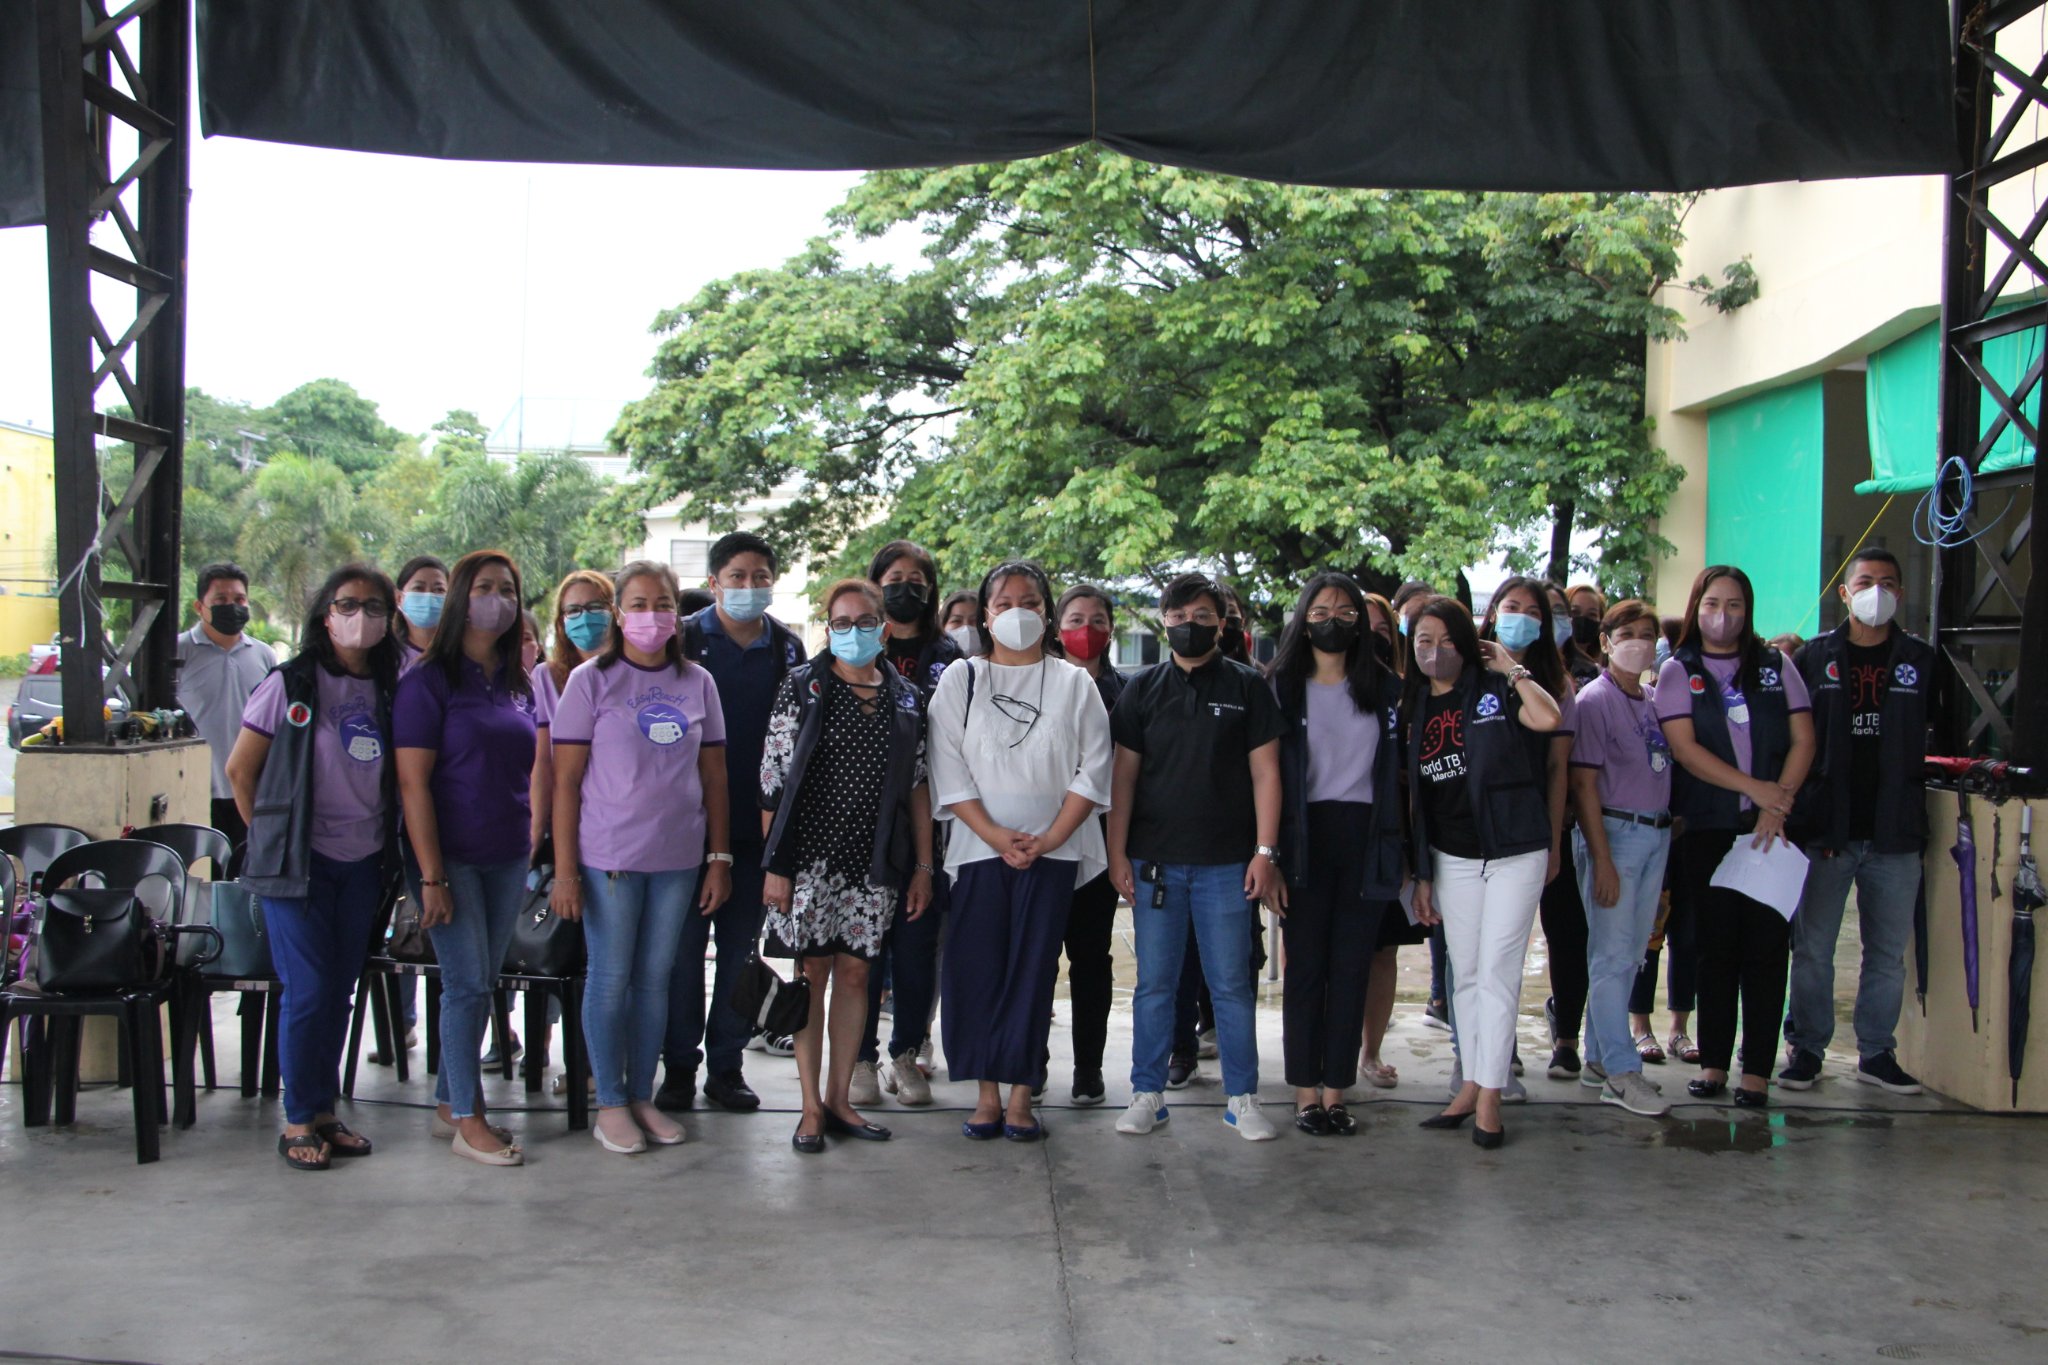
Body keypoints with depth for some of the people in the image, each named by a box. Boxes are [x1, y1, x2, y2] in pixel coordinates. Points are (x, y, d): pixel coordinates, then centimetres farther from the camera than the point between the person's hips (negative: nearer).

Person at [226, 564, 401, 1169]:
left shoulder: (388, 690, 7)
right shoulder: (291, 685, -6)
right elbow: (240, 770, -1)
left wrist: (390, 853, 6)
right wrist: (271, 837, 3)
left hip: (363, 863, 4)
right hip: (300, 863, -4)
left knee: (342, 989, 9)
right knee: (308, 990, -4)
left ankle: (325, 1110, 20)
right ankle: (299, 1121, 9)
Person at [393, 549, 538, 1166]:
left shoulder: (519, 683, 10)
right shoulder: (429, 680, -8)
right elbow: (412, 781, -12)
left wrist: (530, 844, 12)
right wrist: (430, 876, -16)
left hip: (507, 859, 6)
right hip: (451, 856, -6)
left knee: (481, 983, 11)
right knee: (467, 983, -5)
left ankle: (448, 1103, 23)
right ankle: (467, 1120, 6)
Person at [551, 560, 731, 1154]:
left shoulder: (697, 683, 7)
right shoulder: (592, 680, -3)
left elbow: (714, 776, 10)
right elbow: (565, 780, -5)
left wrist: (720, 858, 5)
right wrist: (564, 869, -9)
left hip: (679, 859, 3)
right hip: (608, 855, -3)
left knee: (656, 977, 10)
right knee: (610, 978, 3)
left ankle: (642, 1098, 21)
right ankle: (610, 1104, 14)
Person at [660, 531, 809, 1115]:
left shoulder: (787, 647, 8)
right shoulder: (684, 640, 0)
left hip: (757, 821, 2)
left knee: (742, 946, 8)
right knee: (684, 943, 1)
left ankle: (727, 1064, 17)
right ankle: (679, 1065, 12)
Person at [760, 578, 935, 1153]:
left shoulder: (906, 698, 9)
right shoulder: (802, 687, -1)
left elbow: (918, 787, 11)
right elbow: (772, 781, -3)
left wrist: (923, 865, 7)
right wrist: (774, 863, -8)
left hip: (874, 862, 3)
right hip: (811, 856, -3)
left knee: (855, 973, 7)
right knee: (812, 972, 1)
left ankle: (840, 1098, 17)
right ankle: (811, 1106, 8)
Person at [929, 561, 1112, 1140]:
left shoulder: (1074, 683, 8)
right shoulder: (960, 679, 7)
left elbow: (1092, 771, 2)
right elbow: (950, 772, 0)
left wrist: (1048, 839, -10)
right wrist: (997, 837, -11)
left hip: (1054, 849, 0)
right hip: (980, 847, 0)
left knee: (1034, 969, 0)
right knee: (977, 967, -2)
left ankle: (1020, 1093, 6)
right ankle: (986, 1091, 7)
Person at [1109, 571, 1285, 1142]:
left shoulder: (1247, 687, 4)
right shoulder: (1142, 689, 7)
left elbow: (1264, 772, 2)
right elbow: (1124, 774, 6)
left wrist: (1265, 851, -5)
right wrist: (1117, 853, 0)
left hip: (1226, 862, -1)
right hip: (1155, 861, 1)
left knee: (1231, 983, 3)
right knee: (1154, 982, 6)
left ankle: (1242, 1097, 13)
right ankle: (1147, 1094, 14)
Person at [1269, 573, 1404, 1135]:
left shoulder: (1385, 688, 11)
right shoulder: (1283, 687, 4)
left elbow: (1397, 768, 12)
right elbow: (1267, 768, 0)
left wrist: (1393, 844, 4)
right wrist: (1271, 848, -8)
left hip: (1366, 837, 2)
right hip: (1307, 836, -2)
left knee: (1352, 967, 3)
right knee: (1306, 965, 1)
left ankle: (1335, 1091, 10)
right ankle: (1306, 1093, 8)